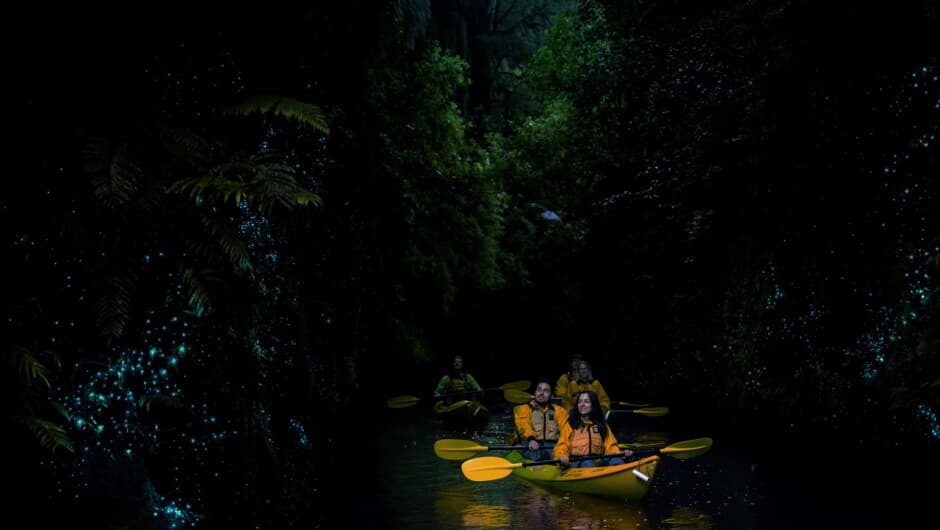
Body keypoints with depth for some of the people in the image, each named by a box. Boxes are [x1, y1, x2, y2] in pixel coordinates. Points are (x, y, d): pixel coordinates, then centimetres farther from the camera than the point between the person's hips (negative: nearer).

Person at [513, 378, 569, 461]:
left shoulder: (559, 411, 26)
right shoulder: (524, 409, 19)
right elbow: (523, 425, -3)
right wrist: (530, 438, -26)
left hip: (553, 446, 2)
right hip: (531, 446, -2)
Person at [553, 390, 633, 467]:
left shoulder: (602, 425, 24)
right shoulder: (570, 424, 17)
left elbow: (610, 446, 13)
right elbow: (562, 446, 7)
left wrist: (621, 454, -9)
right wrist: (562, 456, -17)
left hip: (598, 462, 2)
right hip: (577, 464, -2)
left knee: (616, 461, -30)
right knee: (588, 463, -37)